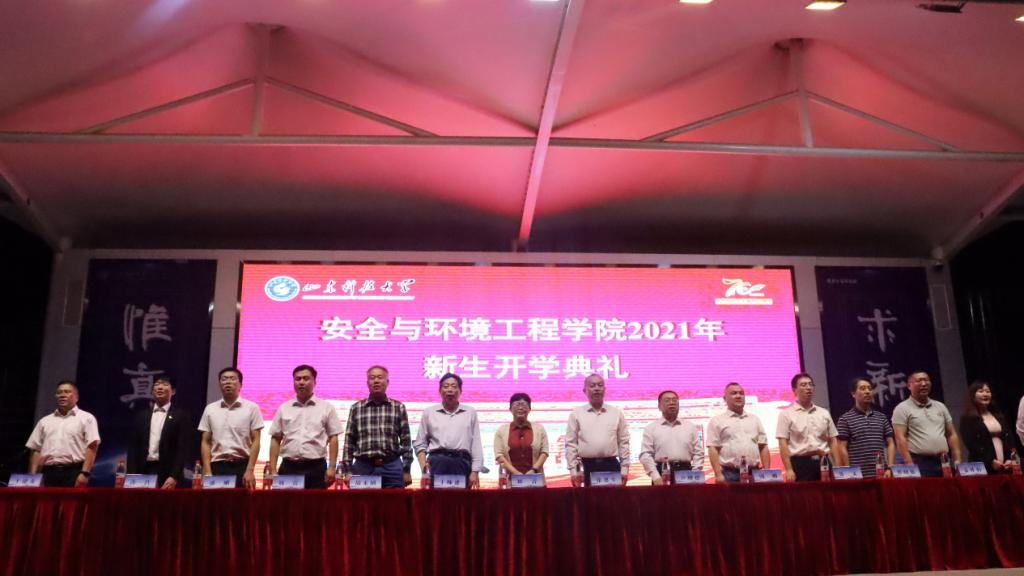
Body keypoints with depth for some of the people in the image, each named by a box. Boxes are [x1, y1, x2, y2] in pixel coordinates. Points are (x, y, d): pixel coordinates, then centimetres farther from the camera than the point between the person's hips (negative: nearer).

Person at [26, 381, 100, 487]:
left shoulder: (86, 418, 6)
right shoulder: (45, 421, 21)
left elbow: (92, 447, -4)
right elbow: (36, 450, 18)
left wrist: (84, 473, -14)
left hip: (74, 473, -4)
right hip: (49, 473, 4)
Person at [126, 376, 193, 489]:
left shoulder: (181, 415, 2)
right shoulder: (141, 415, 14)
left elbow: (183, 448, -5)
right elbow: (133, 447, 11)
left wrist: (174, 477, -15)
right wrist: (131, 476, 0)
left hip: (168, 475, -3)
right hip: (144, 473, 3)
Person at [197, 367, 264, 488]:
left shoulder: (251, 408, 2)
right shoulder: (210, 409, 10)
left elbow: (255, 441, -1)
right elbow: (206, 442, 9)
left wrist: (250, 470, -10)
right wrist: (207, 472, -1)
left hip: (242, 466, -2)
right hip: (217, 466, 2)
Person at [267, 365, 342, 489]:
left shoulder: (326, 408, 4)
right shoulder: (283, 409, 11)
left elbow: (333, 438, 2)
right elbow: (275, 439, 10)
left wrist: (331, 468, -5)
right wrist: (273, 469, 3)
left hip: (316, 467, -2)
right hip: (288, 467, 2)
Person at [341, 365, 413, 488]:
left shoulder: (399, 407, 7)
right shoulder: (356, 408, 9)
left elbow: (405, 440, 6)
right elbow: (349, 441, 7)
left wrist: (407, 470, 1)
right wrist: (347, 470, 1)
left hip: (392, 467, 0)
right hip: (363, 467, 0)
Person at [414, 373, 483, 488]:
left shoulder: (470, 412, 13)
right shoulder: (429, 412, 14)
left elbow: (476, 445, 9)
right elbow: (420, 443, 13)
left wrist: (475, 471, 0)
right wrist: (424, 467, -2)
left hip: (462, 463, 0)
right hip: (437, 463, 0)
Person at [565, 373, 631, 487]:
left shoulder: (617, 413, 7)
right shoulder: (576, 414, 3)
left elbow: (624, 442, 8)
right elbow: (570, 444, 2)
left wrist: (624, 469, 2)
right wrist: (573, 470, -4)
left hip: (611, 465, 1)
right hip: (587, 467, -1)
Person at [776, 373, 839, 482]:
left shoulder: (824, 413, 15)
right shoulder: (786, 414, 1)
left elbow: (832, 441, 14)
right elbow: (783, 444, -5)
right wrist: (789, 470, -14)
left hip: (823, 463, 4)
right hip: (800, 464, -4)